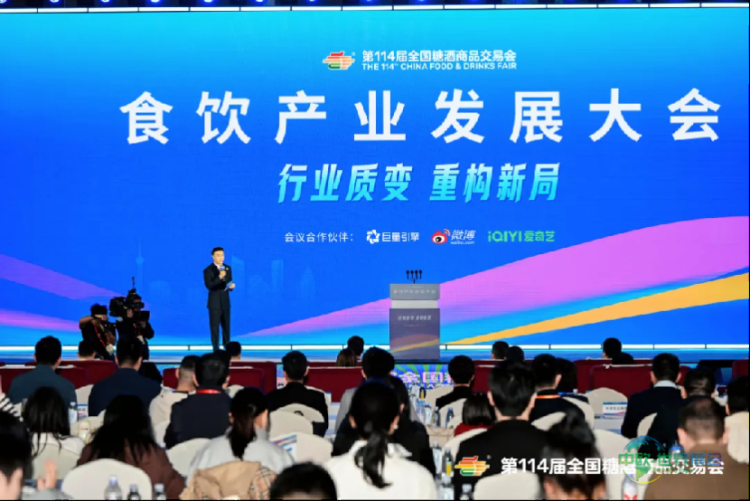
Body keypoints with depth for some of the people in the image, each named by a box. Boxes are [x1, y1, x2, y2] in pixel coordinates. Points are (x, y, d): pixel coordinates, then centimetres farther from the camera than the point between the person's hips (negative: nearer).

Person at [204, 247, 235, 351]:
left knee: (226, 326, 8)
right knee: (214, 326, -3)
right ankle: (216, 349, 0)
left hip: (225, 302, 5)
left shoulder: (228, 268, 8)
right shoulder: (208, 270, -9)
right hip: (214, 302, -5)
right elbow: (209, 286, -20)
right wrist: (219, 277, -31)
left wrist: (231, 286, -11)